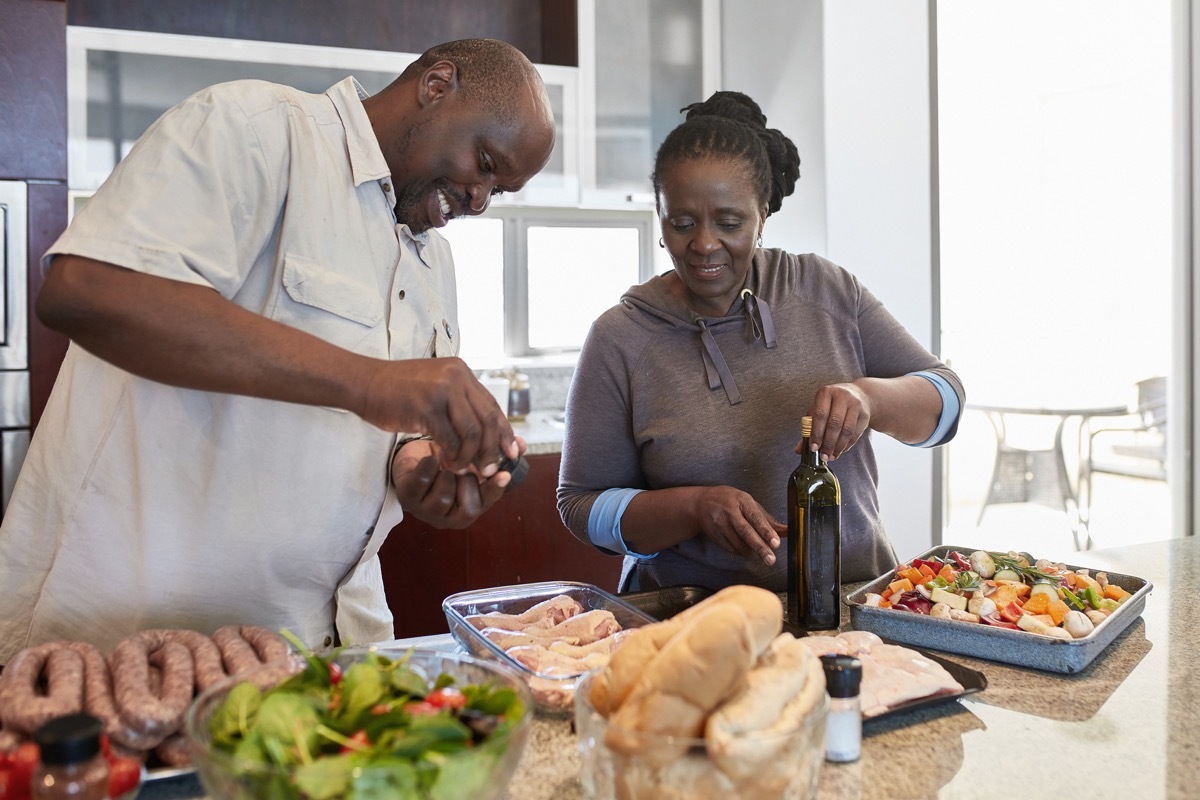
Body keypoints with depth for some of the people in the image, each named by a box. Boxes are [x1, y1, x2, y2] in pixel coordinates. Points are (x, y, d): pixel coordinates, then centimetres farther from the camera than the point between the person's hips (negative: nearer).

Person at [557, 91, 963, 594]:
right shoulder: (618, 339, -3)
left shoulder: (827, 290, 4)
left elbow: (946, 395, 4)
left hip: (852, 600, 3)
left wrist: (868, 397, -18)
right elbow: (581, 506, -1)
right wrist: (696, 507, -18)